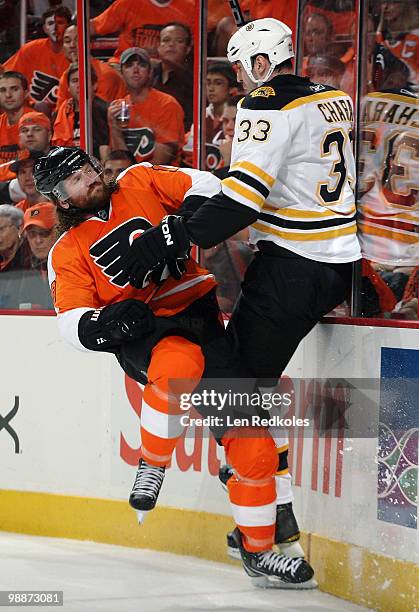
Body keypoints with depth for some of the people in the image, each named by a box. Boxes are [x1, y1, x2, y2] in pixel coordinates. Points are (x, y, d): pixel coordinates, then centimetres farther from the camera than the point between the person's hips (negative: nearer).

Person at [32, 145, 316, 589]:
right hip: (142, 336, -2)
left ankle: (259, 554, 10)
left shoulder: (139, 182, 10)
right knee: (180, 360, -40)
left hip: (196, 316, 2)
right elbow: (74, 326, -2)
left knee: (252, 443, -5)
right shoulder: (67, 253, 7)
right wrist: (108, 321, -24)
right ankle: (150, 466, -18)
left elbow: (204, 187, 4)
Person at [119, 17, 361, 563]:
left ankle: (278, 508, -4)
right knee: (249, 353, 23)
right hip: (339, 262, 9)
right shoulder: (336, 101, 13)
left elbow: (245, 195, -22)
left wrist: (171, 240, -24)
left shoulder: (268, 105, -12)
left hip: (293, 266, -9)